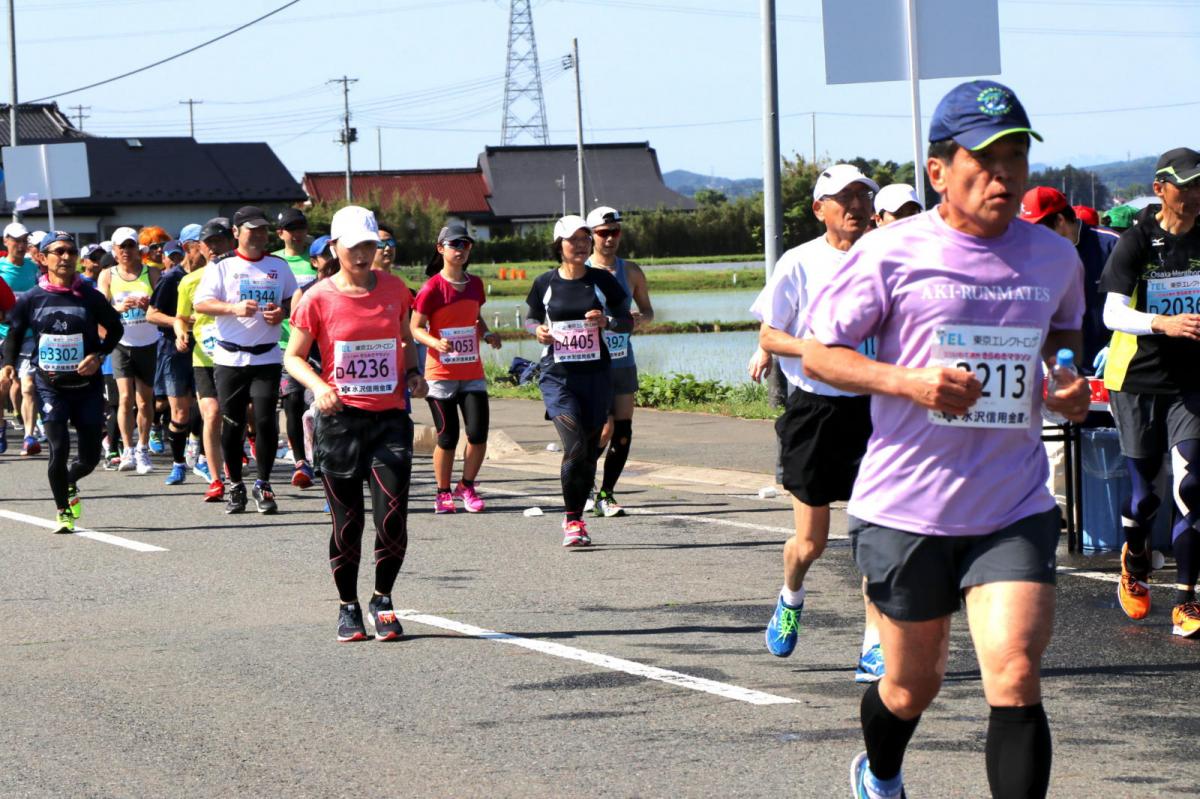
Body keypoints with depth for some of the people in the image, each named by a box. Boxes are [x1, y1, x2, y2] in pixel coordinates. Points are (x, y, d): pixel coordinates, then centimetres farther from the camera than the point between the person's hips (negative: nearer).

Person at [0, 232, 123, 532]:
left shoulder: (90, 297, -2)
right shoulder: (31, 299, -1)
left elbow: (114, 328, 10)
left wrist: (99, 356, -6)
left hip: (87, 386, 1)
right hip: (50, 386, -1)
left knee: (90, 456, 4)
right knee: (59, 449, -14)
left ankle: (69, 483, 39)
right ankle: (64, 513, 4)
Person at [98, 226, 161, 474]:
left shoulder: (151, 273, 3)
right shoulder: (107, 276, 3)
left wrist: (150, 305, -23)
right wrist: (119, 307, -25)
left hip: (148, 344, 1)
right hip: (122, 344, -1)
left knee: (145, 401, 4)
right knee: (126, 397, -13)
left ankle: (143, 451, 16)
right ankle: (128, 451, -13)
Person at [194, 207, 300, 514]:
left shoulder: (279, 266, 12)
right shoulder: (222, 267, 3)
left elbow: (294, 299, 20)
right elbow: (201, 303, -6)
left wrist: (282, 311, -2)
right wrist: (234, 308, -21)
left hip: (267, 357, 1)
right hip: (230, 358, -1)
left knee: (266, 420, -8)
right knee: (232, 423, 0)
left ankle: (263, 485, 4)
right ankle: (235, 486, 12)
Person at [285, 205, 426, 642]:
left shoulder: (394, 289, 7)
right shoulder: (319, 297, -3)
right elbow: (294, 356, 1)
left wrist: (413, 372, 3)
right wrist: (320, 387, -17)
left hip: (390, 417, 2)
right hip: (340, 420, -2)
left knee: (393, 515, -10)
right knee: (346, 521, 3)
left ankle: (382, 599, 9)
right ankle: (348, 607, 20)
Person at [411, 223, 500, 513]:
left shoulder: (475, 284, 8)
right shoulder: (432, 288, -9)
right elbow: (416, 328, -7)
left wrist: (487, 334, 2)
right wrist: (437, 343, -26)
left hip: (472, 372, 5)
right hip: (441, 373, -5)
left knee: (478, 433, -5)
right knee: (447, 437, -2)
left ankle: (467, 487, 15)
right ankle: (443, 493, 14)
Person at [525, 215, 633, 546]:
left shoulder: (602, 280, 3)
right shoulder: (545, 283, 2)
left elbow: (627, 322, 8)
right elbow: (530, 319, 17)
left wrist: (607, 321, -12)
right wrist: (538, 330, -6)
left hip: (596, 373, 2)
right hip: (557, 376, -2)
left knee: (590, 451, 5)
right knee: (575, 445, -18)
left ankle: (577, 519, 22)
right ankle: (571, 519, -6)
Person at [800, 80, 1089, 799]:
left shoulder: (1055, 256, 5)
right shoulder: (891, 255, -8)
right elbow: (820, 353, -3)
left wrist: (1069, 382, 3)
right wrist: (908, 380, -19)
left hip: (1015, 508, 2)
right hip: (907, 508, -2)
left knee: (1015, 676, -17)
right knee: (913, 684, 14)